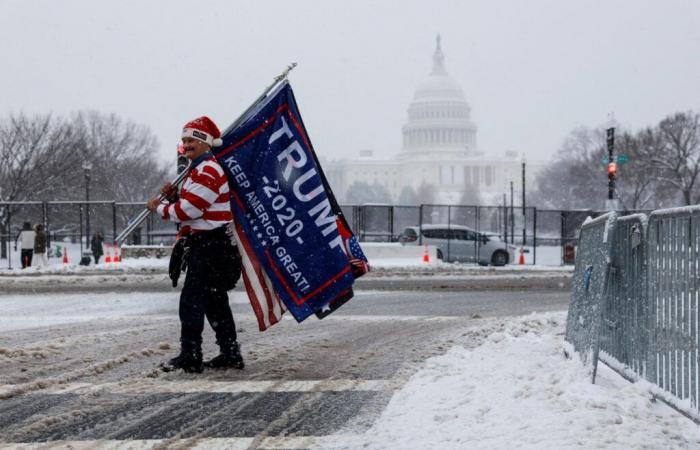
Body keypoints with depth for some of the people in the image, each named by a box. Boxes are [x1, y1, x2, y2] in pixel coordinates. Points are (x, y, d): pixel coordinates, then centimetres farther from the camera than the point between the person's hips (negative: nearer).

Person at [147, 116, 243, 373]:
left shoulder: (208, 171, -14)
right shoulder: (198, 171, 21)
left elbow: (189, 210, -20)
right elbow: (190, 207, 24)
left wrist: (160, 209, -5)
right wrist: (173, 196, 6)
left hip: (209, 246, -11)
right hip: (206, 246, 11)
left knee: (191, 300, -11)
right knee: (215, 302, 13)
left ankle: (190, 356, -10)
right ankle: (230, 354, 19)